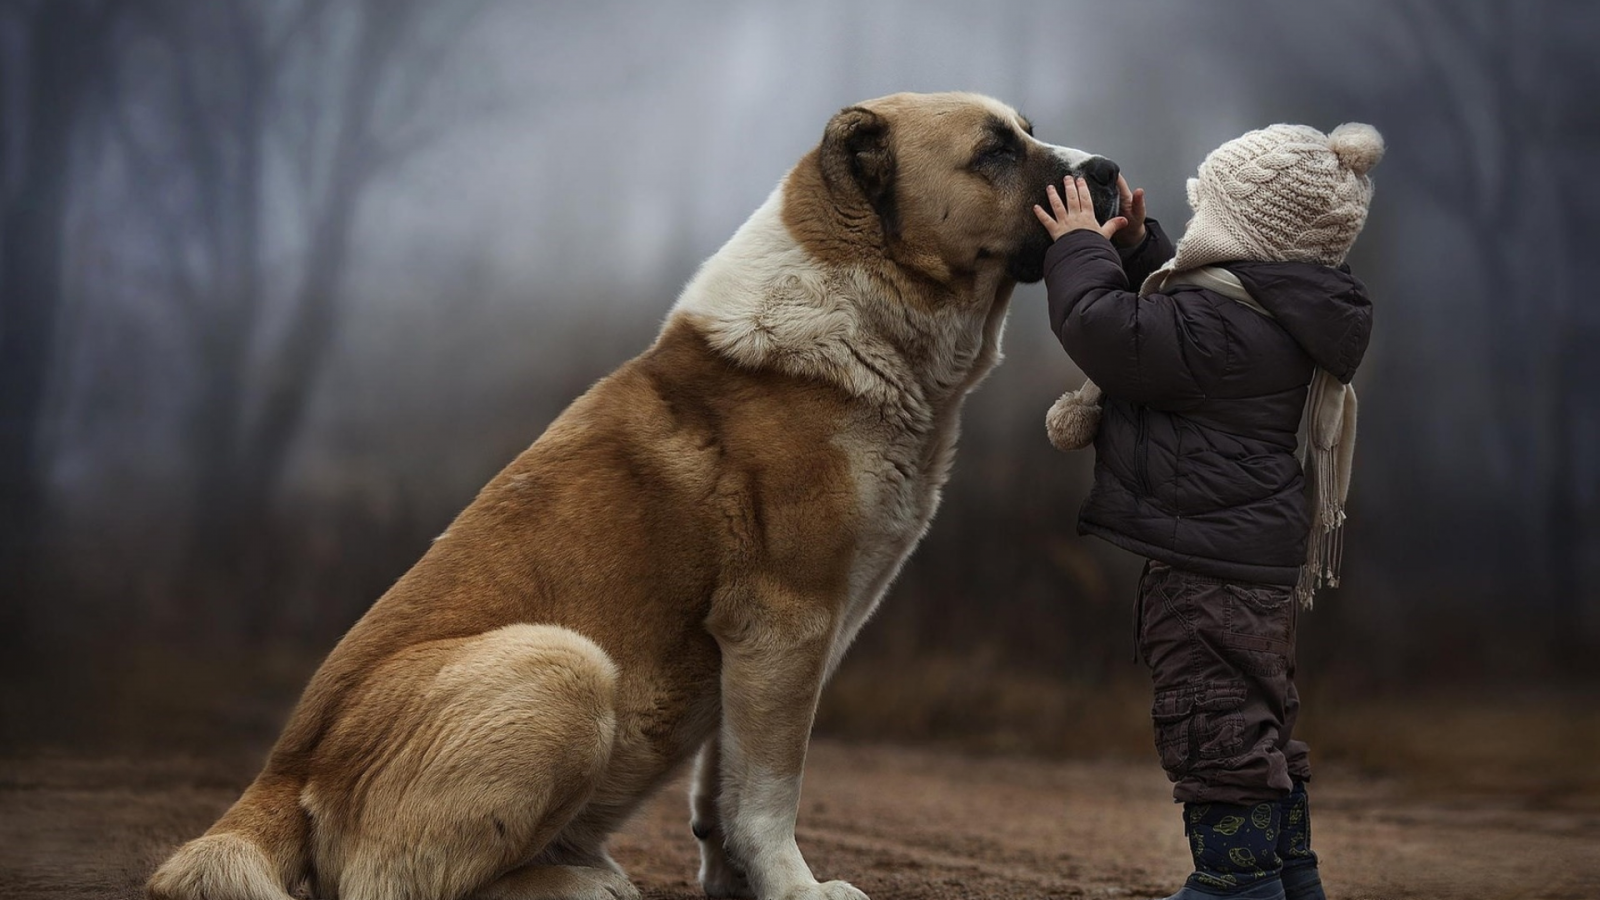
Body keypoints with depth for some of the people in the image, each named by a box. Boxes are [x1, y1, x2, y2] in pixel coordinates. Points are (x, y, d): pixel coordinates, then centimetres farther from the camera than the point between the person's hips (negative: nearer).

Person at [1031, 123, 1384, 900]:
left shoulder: (1226, 323, -22)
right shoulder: (1270, 311, 11)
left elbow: (1107, 331, -26)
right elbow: (1163, 325, 26)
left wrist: (1080, 247, -11)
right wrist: (1136, 247, 16)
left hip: (1212, 570, -11)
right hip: (1256, 557, 11)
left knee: (1217, 730, -5)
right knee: (1258, 732, 20)